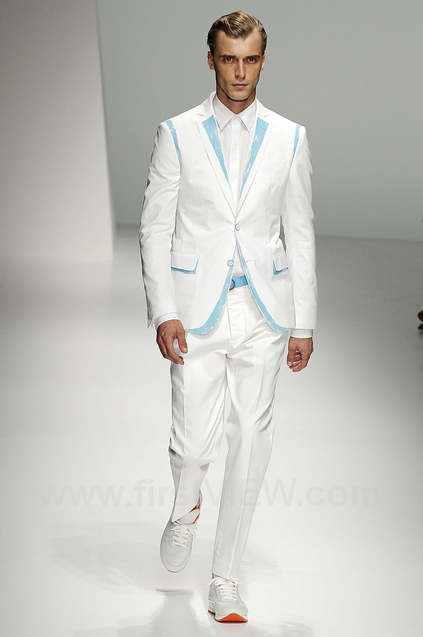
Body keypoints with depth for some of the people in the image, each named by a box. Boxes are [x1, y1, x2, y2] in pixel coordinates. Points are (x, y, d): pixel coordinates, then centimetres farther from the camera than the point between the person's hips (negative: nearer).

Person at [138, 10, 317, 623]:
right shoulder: (177, 134, 3)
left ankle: (225, 577, 17)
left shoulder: (289, 137, 7)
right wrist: (164, 313, -9)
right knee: (193, 444, -4)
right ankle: (185, 508, 34)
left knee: (251, 441, 2)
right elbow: (154, 227, 1)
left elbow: (300, 235, 8)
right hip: (197, 311, -1)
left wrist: (303, 324, 4)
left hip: (264, 309, 2)